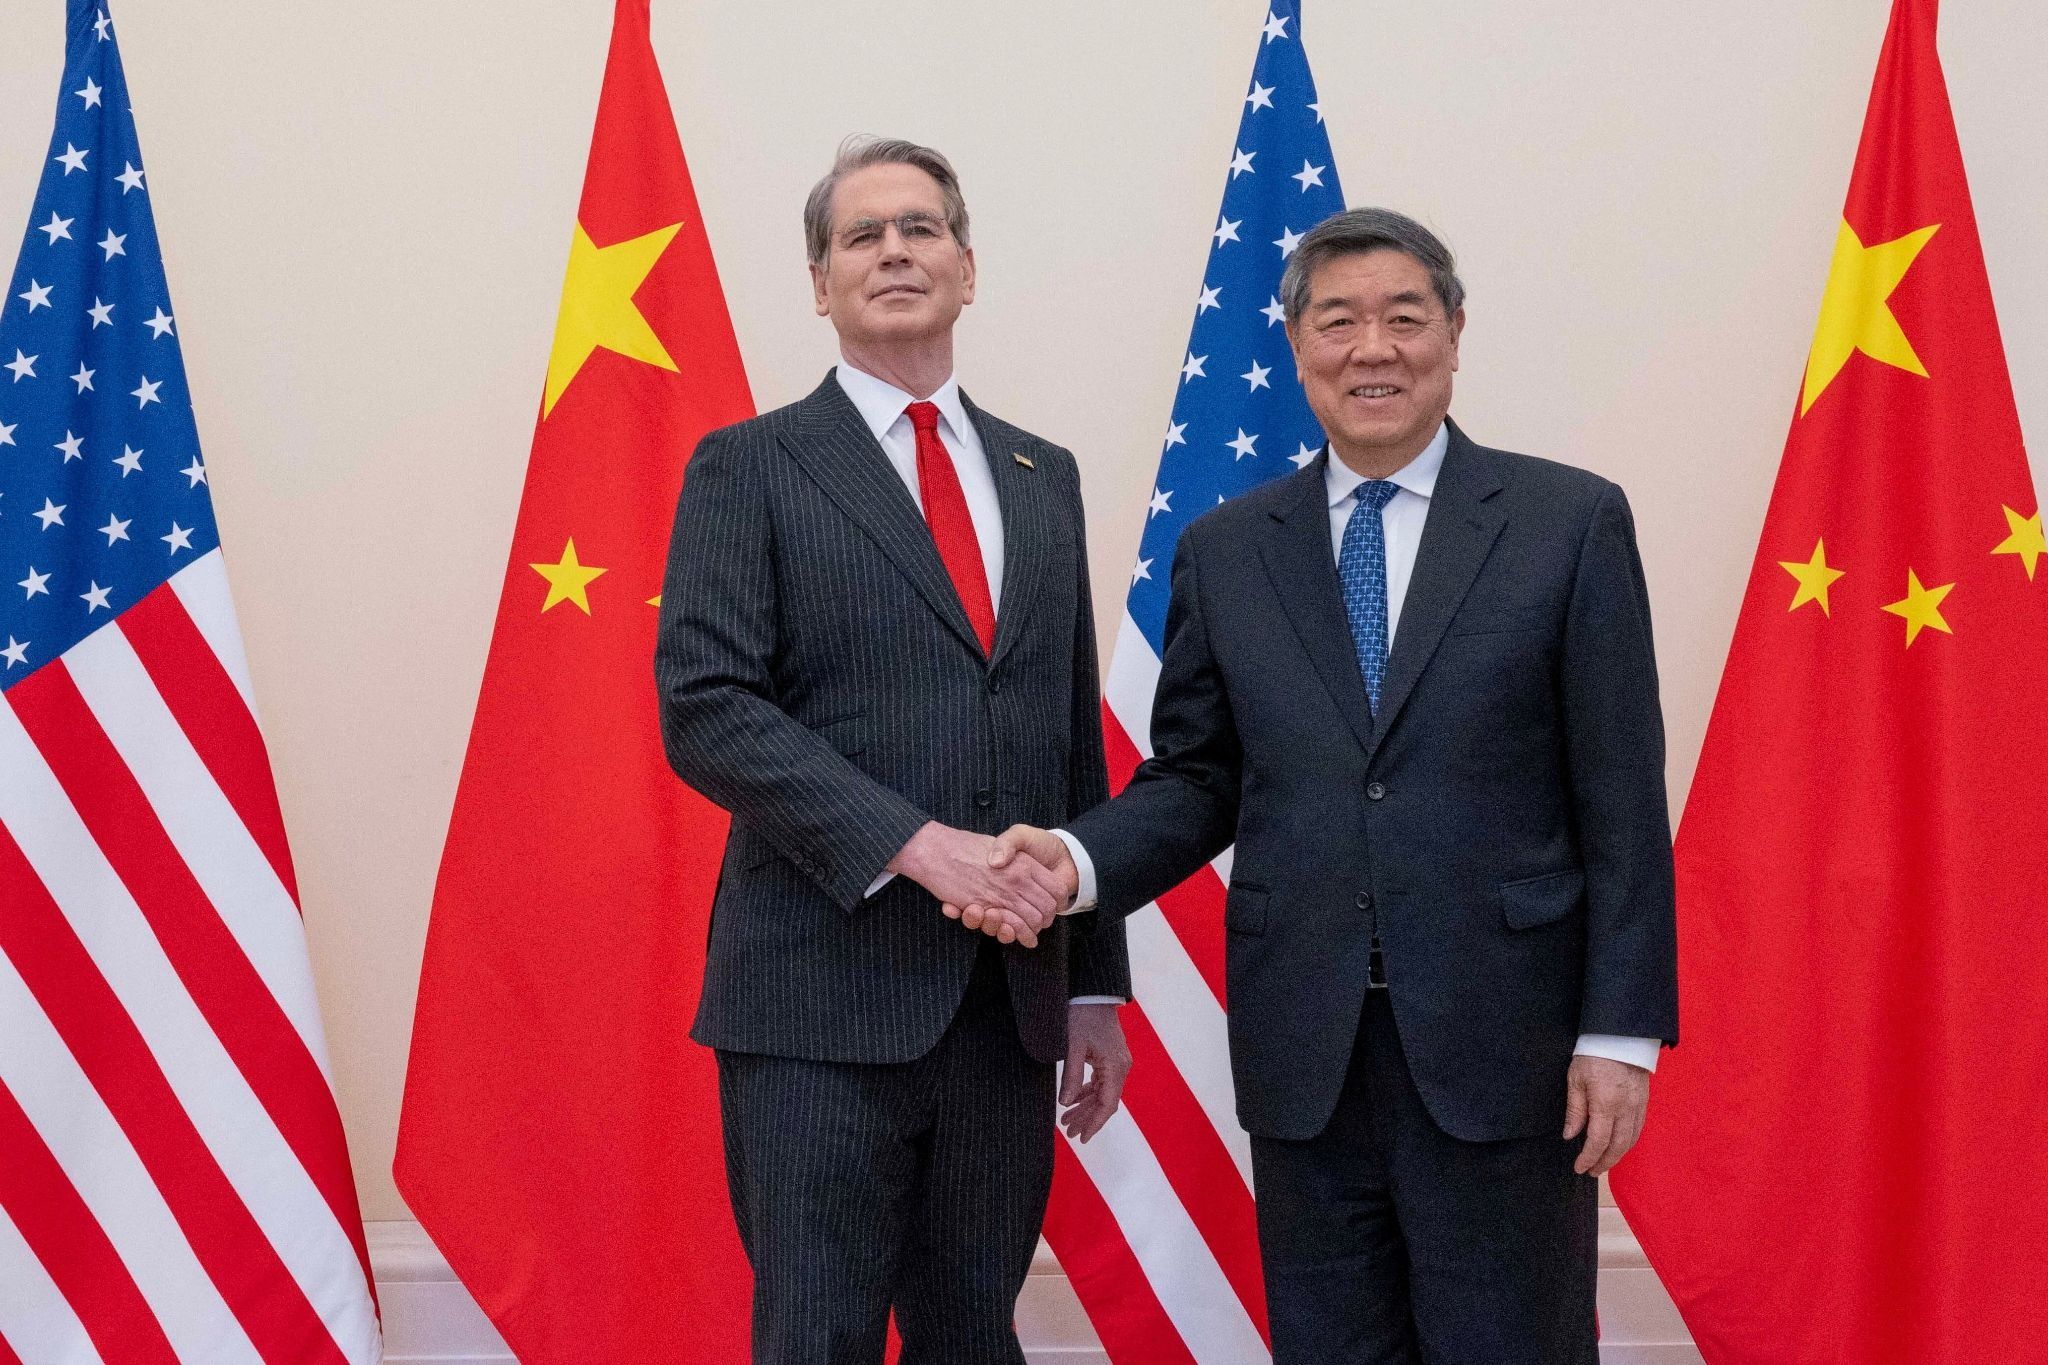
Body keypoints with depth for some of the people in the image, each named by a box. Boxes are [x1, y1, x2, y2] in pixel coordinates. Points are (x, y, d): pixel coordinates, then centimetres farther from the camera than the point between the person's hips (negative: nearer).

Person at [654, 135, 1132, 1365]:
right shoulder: (750, 469, 1)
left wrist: (1094, 985, 14)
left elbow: (1075, 734, 17)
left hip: (1009, 1005, 5)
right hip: (825, 998, -4)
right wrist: (914, 843, -20)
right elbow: (705, 710, -10)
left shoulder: (1044, 478, 16)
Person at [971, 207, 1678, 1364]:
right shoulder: (1227, 551, 8)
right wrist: (1080, 858, -10)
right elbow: (1198, 777, 10)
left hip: (1499, 1045, -2)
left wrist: (1622, 1031, -6)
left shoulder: (1571, 523, 0)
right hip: (1306, 1052, 3)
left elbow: (1622, 795, -2)